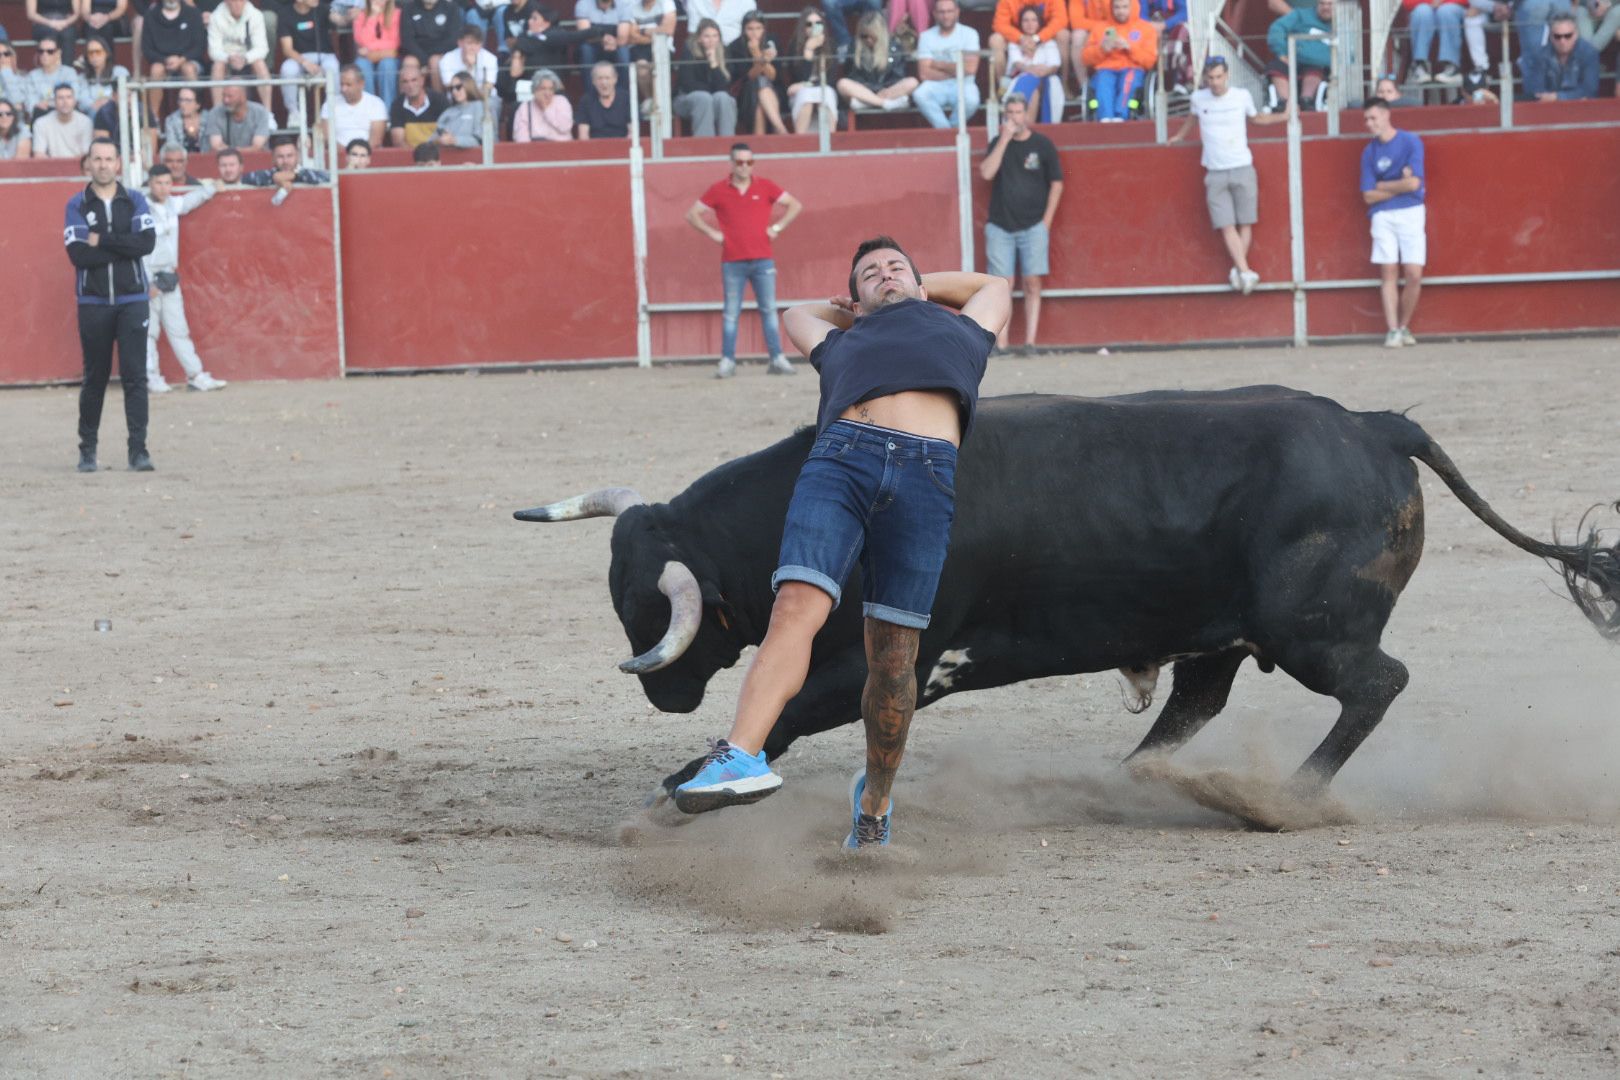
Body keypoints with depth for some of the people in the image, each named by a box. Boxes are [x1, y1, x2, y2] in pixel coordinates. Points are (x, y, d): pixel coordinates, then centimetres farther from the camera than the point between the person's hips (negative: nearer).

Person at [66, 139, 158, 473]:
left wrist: (102, 241, -11)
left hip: (132, 300, 0)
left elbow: (147, 242, -9)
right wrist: (124, 248, -10)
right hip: (93, 303, 0)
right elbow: (78, 255, -10)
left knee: (135, 376, -6)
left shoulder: (135, 201, 7)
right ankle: (87, 449, 15)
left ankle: (138, 450, -7)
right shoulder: (77, 205, 4)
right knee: (95, 377, 5)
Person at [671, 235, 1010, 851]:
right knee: (796, 607, -22)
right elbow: (797, 313, 57)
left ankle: (875, 801, 11)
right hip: (841, 456, 0)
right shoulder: (843, 344, 38)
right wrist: (864, 311, 60)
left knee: (893, 656, -5)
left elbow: (993, 287, 57)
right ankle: (742, 758, -36)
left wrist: (917, 293, 57)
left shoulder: (958, 331, 37)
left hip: (927, 475, 0)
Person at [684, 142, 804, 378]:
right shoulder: (718, 190, 4)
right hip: (732, 263, -1)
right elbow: (692, 214, 10)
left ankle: (777, 359, 3)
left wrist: (777, 227, 2)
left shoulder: (764, 187, 5)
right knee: (731, 313, 0)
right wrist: (712, 233, 0)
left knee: (769, 310, 1)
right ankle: (727, 361, 1)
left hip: (762, 260, 1)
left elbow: (795, 205, 12)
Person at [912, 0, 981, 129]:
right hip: (936, 86, 1)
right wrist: (956, 71, -9)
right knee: (919, 95, -33)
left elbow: (970, 68, -12)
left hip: (962, 85, -1)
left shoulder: (969, 33, -1)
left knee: (971, 100, -35)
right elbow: (924, 73, -7)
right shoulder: (926, 36, 2)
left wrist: (939, 65, -6)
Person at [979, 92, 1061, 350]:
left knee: (1032, 283, -6)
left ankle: (1030, 343, -5)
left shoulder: (1042, 145, 3)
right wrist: (1005, 138, -11)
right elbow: (986, 173, -8)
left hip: (1033, 226, -1)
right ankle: (1000, 345, -6)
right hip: (1000, 226, 1)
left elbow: (1056, 184, 5)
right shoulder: (998, 144, 8)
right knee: (1002, 285, -4)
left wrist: (1046, 221, -2)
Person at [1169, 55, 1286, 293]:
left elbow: (1257, 118, 21)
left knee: (1245, 223, -2)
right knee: (1226, 226, -10)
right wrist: (1180, 136, 37)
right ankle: (1245, 271, -16)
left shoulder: (1242, 96, 1)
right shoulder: (1198, 98, 1)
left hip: (1243, 169, 0)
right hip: (1215, 173, 0)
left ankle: (1238, 270, 4)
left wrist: (1284, 116, 12)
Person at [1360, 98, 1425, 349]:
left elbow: (1413, 183, -10)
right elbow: (1369, 196, 3)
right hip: (1383, 216, 2)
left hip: (1411, 213, -2)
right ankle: (1393, 330, -5)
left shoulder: (1410, 142, -1)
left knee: (1414, 275, -8)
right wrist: (1400, 185, -4)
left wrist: (1382, 186, -1)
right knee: (1389, 274, -5)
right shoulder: (1370, 152, 7)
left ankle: (1404, 326, 7)